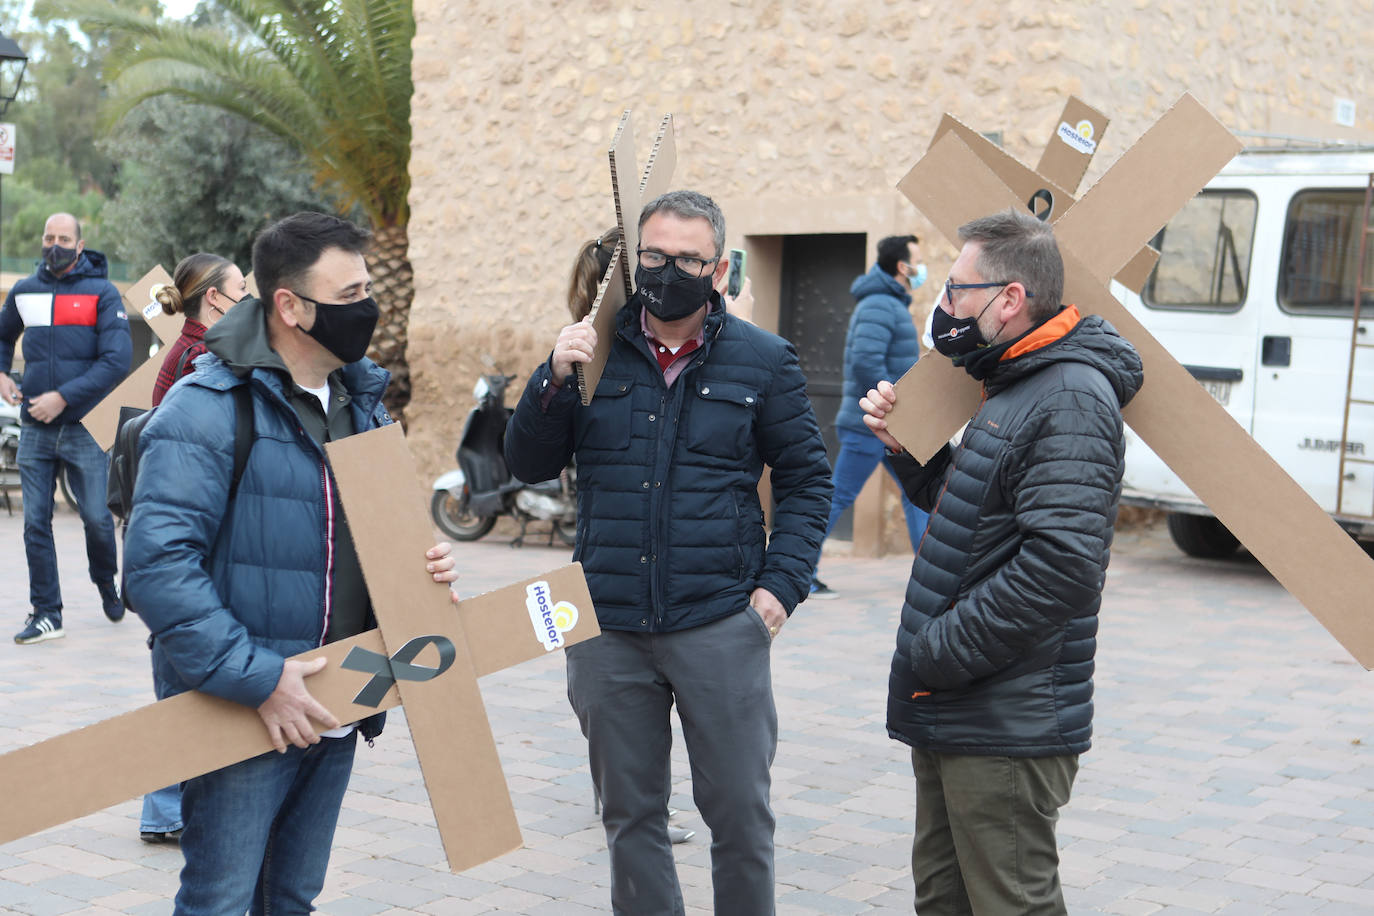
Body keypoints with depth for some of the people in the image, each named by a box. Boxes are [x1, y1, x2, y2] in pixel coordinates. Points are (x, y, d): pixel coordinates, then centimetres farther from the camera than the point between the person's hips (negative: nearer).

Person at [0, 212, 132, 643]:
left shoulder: (102, 293, -3)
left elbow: (118, 360, -12)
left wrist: (63, 397, -16)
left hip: (83, 426, -3)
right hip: (35, 427, 3)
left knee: (96, 517, 1)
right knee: (35, 522, 1)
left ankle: (107, 585, 29)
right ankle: (46, 613, 8)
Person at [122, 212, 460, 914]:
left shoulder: (360, 398, 11)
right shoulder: (208, 409, -16)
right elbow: (158, 567, -23)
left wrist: (419, 565, -1)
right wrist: (257, 677, -26)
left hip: (331, 711, 7)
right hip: (240, 716, -7)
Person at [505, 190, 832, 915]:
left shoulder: (762, 360, 2)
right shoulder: (595, 352, 5)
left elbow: (806, 478, 7)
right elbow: (528, 466, 3)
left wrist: (782, 583, -4)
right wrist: (554, 380, -12)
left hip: (720, 626, -2)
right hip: (606, 629, 2)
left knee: (740, 812, 4)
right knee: (629, 814, 12)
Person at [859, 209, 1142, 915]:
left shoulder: (1071, 399, -18)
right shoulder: (1014, 389, 16)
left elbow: (1059, 567, -28)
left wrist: (935, 653, -22)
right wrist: (908, 447, 8)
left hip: (1008, 728, -10)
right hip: (951, 715, 10)